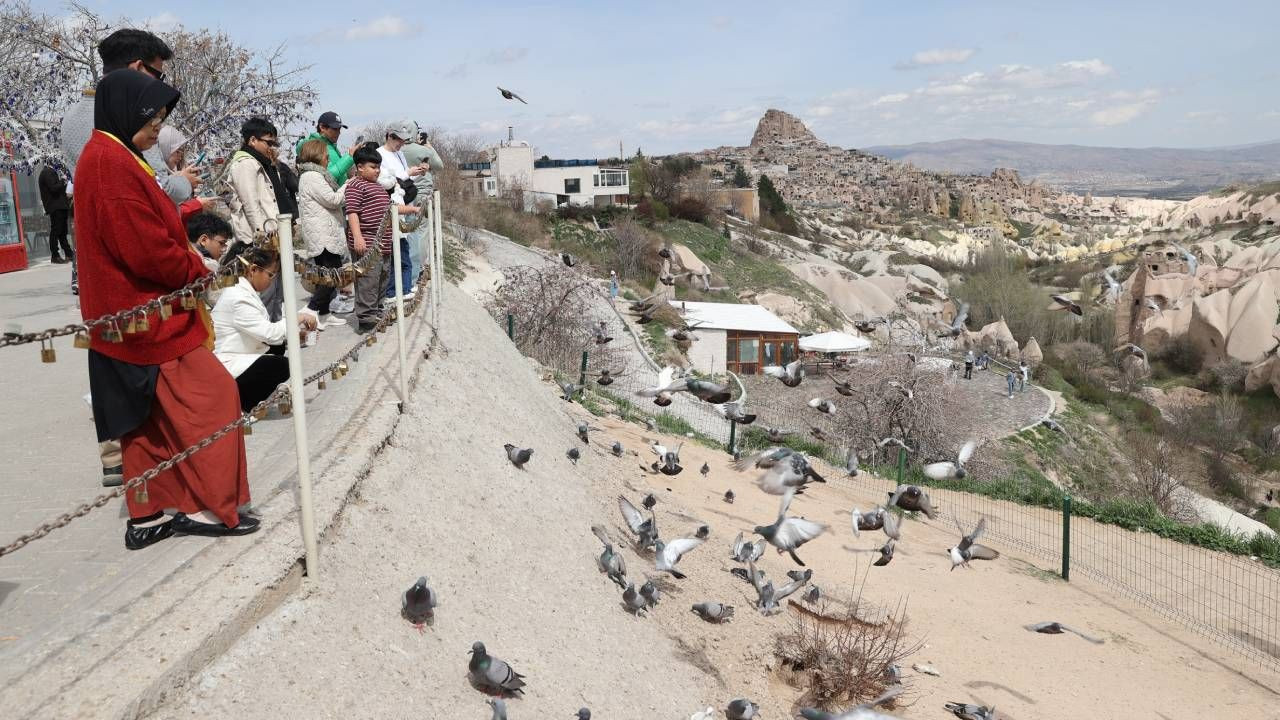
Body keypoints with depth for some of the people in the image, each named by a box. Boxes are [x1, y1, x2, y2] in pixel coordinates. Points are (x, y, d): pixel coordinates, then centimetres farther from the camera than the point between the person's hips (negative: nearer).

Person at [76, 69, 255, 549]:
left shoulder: (104, 158, 15)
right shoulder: (112, 162, -18)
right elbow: (147, 250, -22)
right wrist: (200, 273, -8)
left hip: (127, 318, 10)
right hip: (147, 317, -10)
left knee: (147, 420, 14)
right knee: (212, 397, -4)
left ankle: (146, 517, 22)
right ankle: (209, 507, 4)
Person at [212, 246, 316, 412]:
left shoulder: (245, 291, 8)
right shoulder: (238, 298, -23)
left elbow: (263, 329, 9)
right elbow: (270, 333, -26)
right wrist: (297, 318, -13)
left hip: (236, 354, 10)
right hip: (225, 366, -10)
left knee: (279, 347, 12)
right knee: (283, 366, -17)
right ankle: (237, 405, -3)